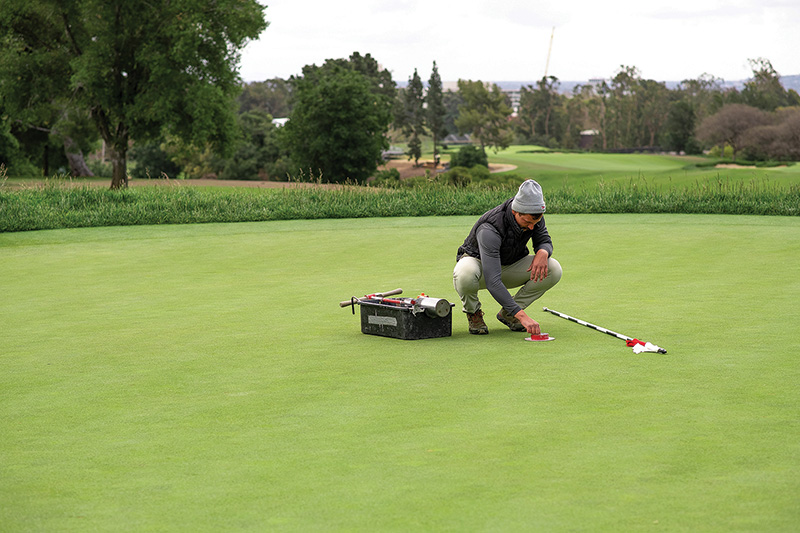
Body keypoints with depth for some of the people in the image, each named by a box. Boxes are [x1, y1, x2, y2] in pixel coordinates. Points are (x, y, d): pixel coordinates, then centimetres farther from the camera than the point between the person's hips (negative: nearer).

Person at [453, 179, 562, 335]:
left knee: (554, 269, -21)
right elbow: (492, 282, -46)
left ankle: (507, 314, -2)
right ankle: (473, 313, -7)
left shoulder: (533, 215, -21)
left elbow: (545, 240, -1)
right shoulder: (489, 229, -39)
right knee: (464, 274, -43)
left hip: (511, 266, 5)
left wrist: (542, 252, -29)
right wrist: (522, 315, -53)